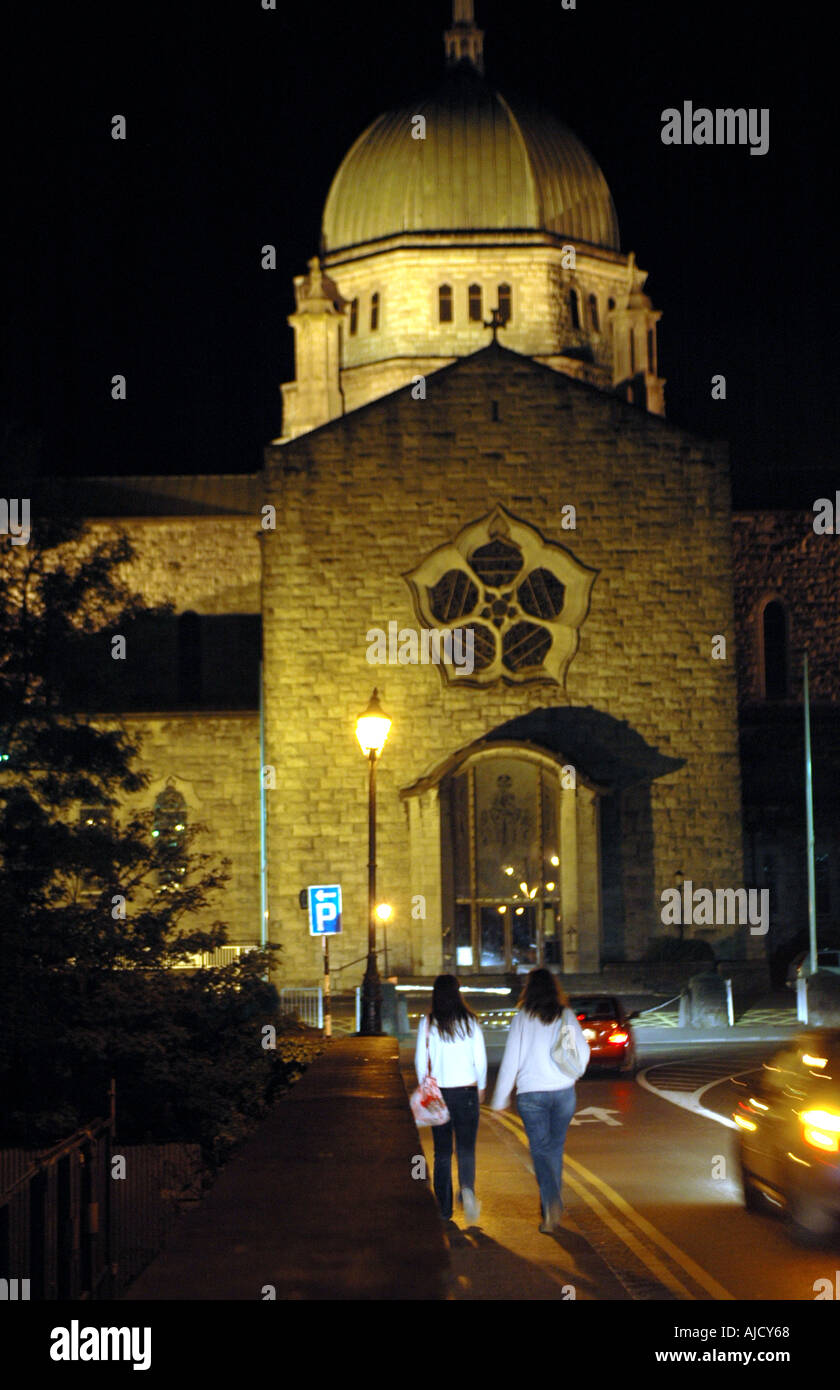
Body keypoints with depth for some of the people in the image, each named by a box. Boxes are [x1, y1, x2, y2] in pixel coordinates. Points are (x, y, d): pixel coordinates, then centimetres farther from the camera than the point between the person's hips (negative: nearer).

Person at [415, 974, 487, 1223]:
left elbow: (420, 1059, -2)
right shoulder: (470, 1021, -2)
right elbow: (481, 1058, 0)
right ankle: (467, 1187, -26)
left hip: (439, 1091, 0)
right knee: (466, 1148, 3)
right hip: (466, 1091, 0)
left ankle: (445, 1209, 11)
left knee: (442, 1152, 9)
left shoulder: (428, 1022, -3)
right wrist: (481, 1086, 13)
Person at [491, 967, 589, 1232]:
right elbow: (583, 1052, 1)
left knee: (541, 1151, 0)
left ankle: (552, 1202, -21)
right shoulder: (566, 1016, 0)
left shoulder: (523, 1019, -5)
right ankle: (552, 1207, 21)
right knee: (555, 1148, 15)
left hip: (531, 1093, -2)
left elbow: (511, 1060, -5)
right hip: (563, 1091, 2)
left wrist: (500, 1098, 2)